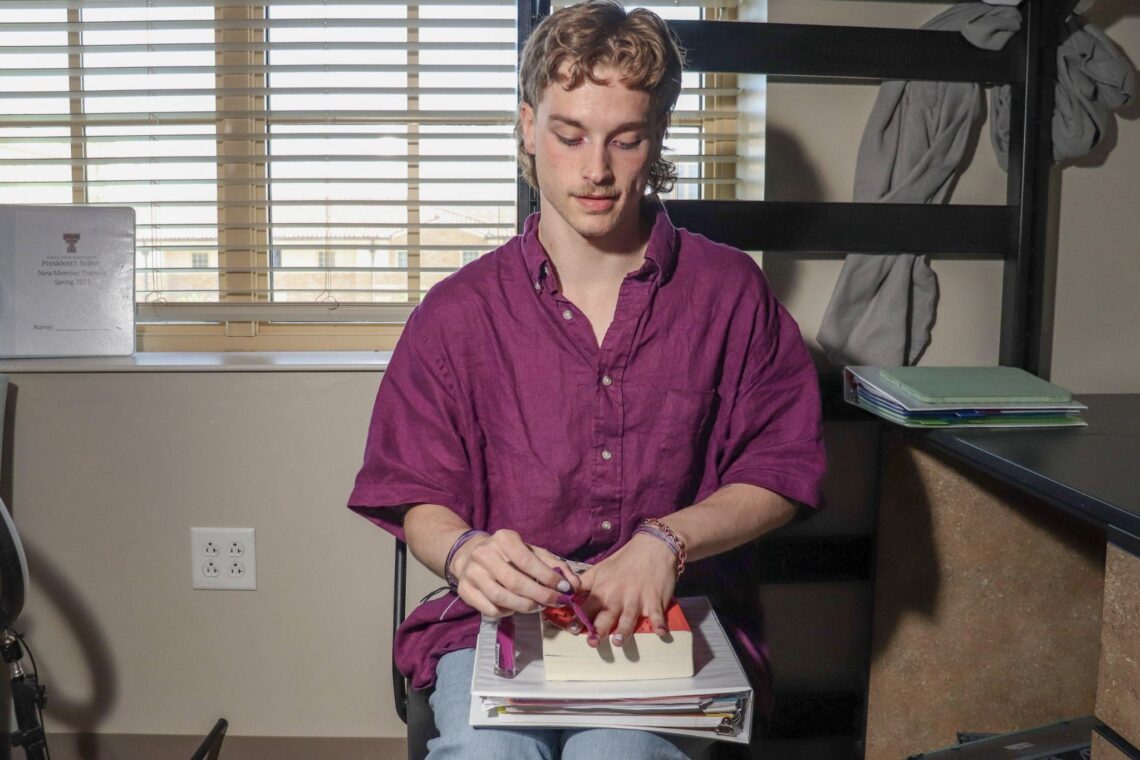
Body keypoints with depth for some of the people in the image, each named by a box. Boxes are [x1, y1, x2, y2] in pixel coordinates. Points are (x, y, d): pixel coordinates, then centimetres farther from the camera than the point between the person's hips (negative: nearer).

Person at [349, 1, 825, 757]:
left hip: (664, 616, 1)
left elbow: (782, 472, 6)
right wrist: (465, 552, -19)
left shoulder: (729, 291, 4)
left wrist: (666, 540, -11)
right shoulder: (458, 313, 3)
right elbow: (419, 501, 5)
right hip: (498, 619, 0)